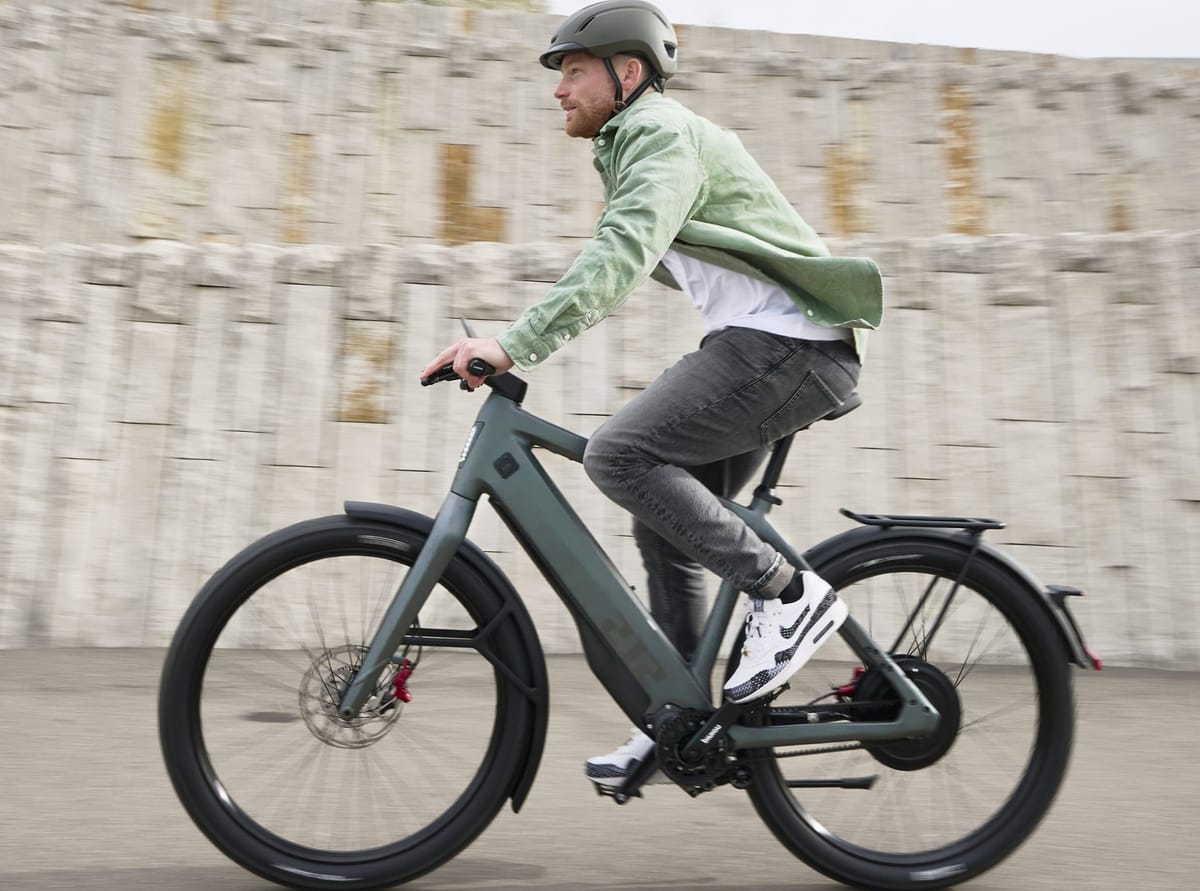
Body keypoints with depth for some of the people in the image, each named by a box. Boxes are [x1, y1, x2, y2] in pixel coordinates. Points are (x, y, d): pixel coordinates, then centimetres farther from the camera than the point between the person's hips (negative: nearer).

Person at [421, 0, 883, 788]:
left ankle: (789, 595, -11)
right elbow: (612, 264, 25)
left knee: (619, 455, -21)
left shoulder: (662, 133, -9)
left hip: (785, 343, -10)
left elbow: (621, 256, -26)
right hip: (763, 347, 10)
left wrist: (515, 345, -32)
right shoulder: (635, 145, 23)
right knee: (664, 515, 7)